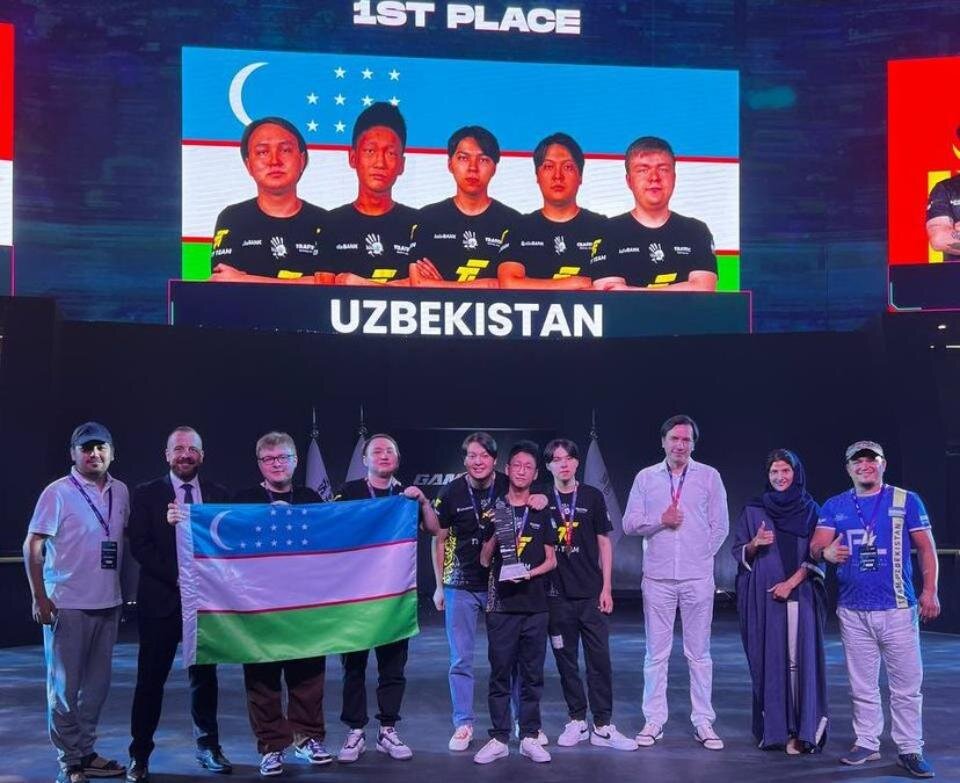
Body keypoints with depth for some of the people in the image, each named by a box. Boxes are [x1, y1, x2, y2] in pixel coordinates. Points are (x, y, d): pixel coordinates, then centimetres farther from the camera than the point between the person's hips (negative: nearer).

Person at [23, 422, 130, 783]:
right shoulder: (58, 493, -8)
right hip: (66, 604, -5)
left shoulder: (120, 492, 6)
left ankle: (86, 752, 25)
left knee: (97, 684, 13)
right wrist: (39, 598, -13)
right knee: (64, 687, 3)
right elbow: (32, 547, -9)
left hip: (108, 603, 5)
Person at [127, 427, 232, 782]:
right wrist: (175, 578, -13)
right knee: (151, 678, 3)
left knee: (205, 675, 10)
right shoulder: (147, 494, 1)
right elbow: (139, 546, -6)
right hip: (161, 599, -2)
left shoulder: (218, 495, 7)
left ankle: (208, 746, 22)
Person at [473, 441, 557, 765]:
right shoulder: (494, 509, 6)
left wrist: (529, 573, -9)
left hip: (534, 605, 1)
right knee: (500, 674, 1)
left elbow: (551, 560, 10)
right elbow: (484, 560, 4)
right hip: (501, 604, -1)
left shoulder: (541, 513, 9)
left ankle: (530, 737, 13)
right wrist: (496, 534, -13)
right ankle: (499, 739, 8)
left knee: (532, 675, 5)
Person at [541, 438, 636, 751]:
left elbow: (604, 543, 6)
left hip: (591, 593, -1)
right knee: (565, 660, 6)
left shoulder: (592, 496, 3)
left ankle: (602, 726, 5)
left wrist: (606, 588, 1)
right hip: (557, 594, 1)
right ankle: (576, 720, 18)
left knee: (599, 658, -2)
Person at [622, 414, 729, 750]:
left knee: (699, 653, 4)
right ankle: (654, 720, 13)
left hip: (697, 577, -1)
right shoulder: (646, 477, 7)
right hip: (657, 577, 1)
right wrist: (661, 520, -10)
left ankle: (703, 722, 11)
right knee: (656, 653, 5)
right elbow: (629, 523, 4)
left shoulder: (709, 476, 5)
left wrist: (701, 557, 2)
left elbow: (720, 526, 6)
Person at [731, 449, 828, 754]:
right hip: (763, 597, 1)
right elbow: (739, 552, 8)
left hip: (800, 595, -1)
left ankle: (802, 730, -3)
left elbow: (816, 556, 3)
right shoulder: (753, 509, 7)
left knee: (800, 658, -6)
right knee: (768, 659, -1)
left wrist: (791, 582, -10)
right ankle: (772, 729, 5)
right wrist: (755, 544, -14)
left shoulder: (810, 510, 6)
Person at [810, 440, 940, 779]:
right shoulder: (834, 506, 9)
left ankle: (910, 749, 10)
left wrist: (930, 591, -9)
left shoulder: (906, 501, 2)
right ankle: (867, 743, 22)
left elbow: (926, 549, 1)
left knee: (906, 685, 0)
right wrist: (825, 552, -24)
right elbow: (816, 544, 0)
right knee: (862, 685, 11)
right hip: (853, 610, 3)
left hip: (897, 608, -2)